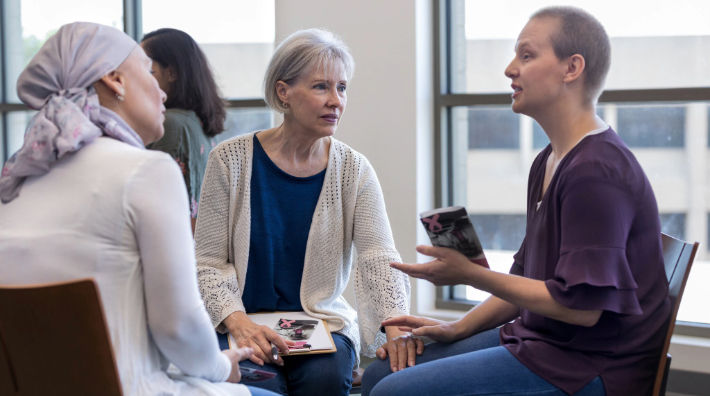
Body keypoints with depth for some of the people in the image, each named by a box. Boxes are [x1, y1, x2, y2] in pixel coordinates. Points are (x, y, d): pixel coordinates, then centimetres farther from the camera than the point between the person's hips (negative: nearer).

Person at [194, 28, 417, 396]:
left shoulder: (353, 170, 1)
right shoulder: (231, 159, -4)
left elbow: (380, 258, -10)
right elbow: (208, 262, -4)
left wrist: (395, 321, -30)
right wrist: (238, 321, -22)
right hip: (243, 327, -1)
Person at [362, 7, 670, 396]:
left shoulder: (596, 172, -21)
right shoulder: (548, 161, 14)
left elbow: (581, 306, -23)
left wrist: (471, 274, -19)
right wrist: (457, 328, 10)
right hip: (537, 337, 10)